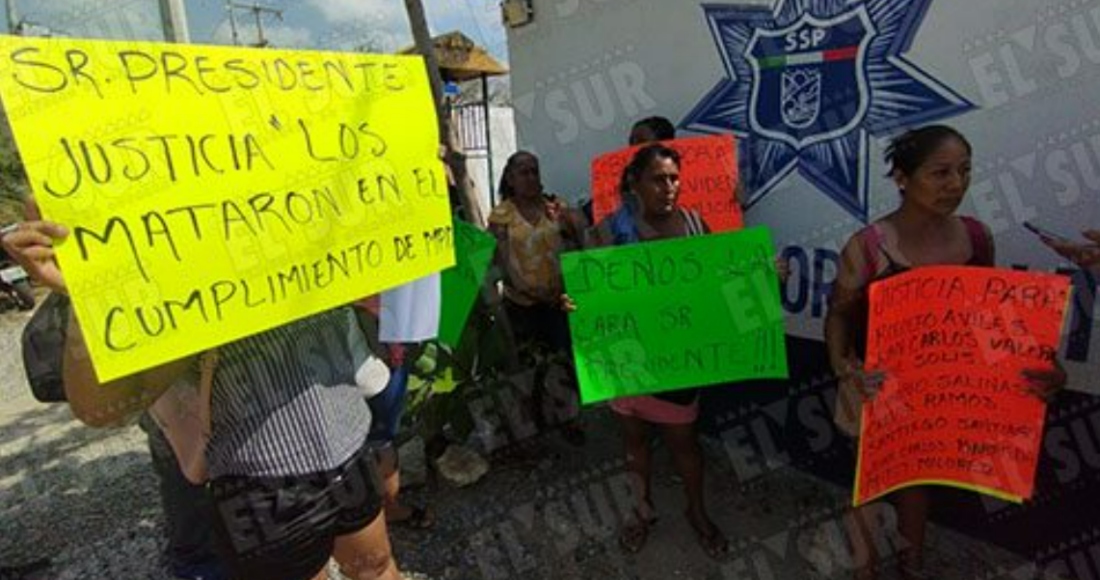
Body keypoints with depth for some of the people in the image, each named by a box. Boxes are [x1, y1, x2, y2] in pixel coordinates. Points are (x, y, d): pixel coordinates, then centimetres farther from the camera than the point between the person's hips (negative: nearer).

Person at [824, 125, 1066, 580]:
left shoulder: (977, 237, -8)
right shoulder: (866, 247, -22)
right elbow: (840, 312, -12)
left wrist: (1036, 366, -10)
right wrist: (844, 367, -26)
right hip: (878, 386, -4)